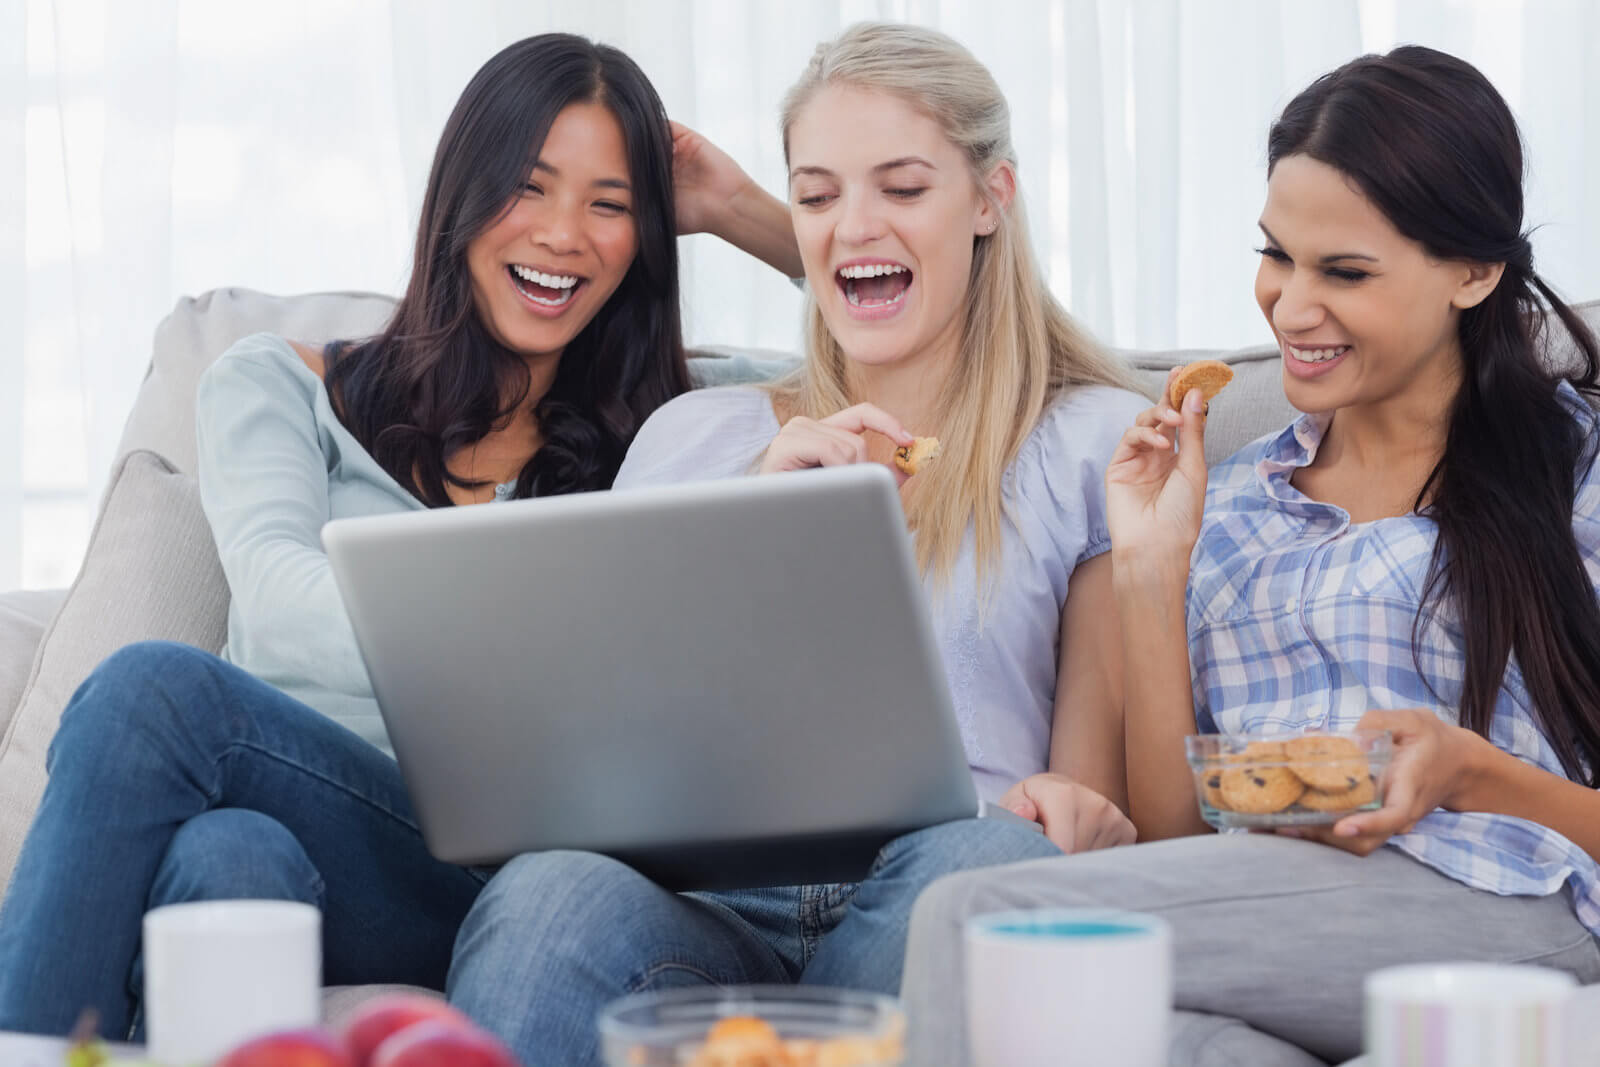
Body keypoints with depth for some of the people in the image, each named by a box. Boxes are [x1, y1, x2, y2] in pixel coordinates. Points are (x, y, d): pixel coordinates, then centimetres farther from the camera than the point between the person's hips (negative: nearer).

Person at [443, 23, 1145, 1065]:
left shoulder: (1094, 441, 14)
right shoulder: (691, 436, 23)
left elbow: (1104, 782, 11)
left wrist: (1075, 816, -15)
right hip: (709, 892, 0)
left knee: (995, 857, -38)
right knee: (555, 894, -36)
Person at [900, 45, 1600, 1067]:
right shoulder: (1228, 506, 24)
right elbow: (1174, 844, 15)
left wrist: (1467, 773, -13)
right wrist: (1150, 573, 7)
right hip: (1265, 934, 4)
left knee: (974, 921, -25)